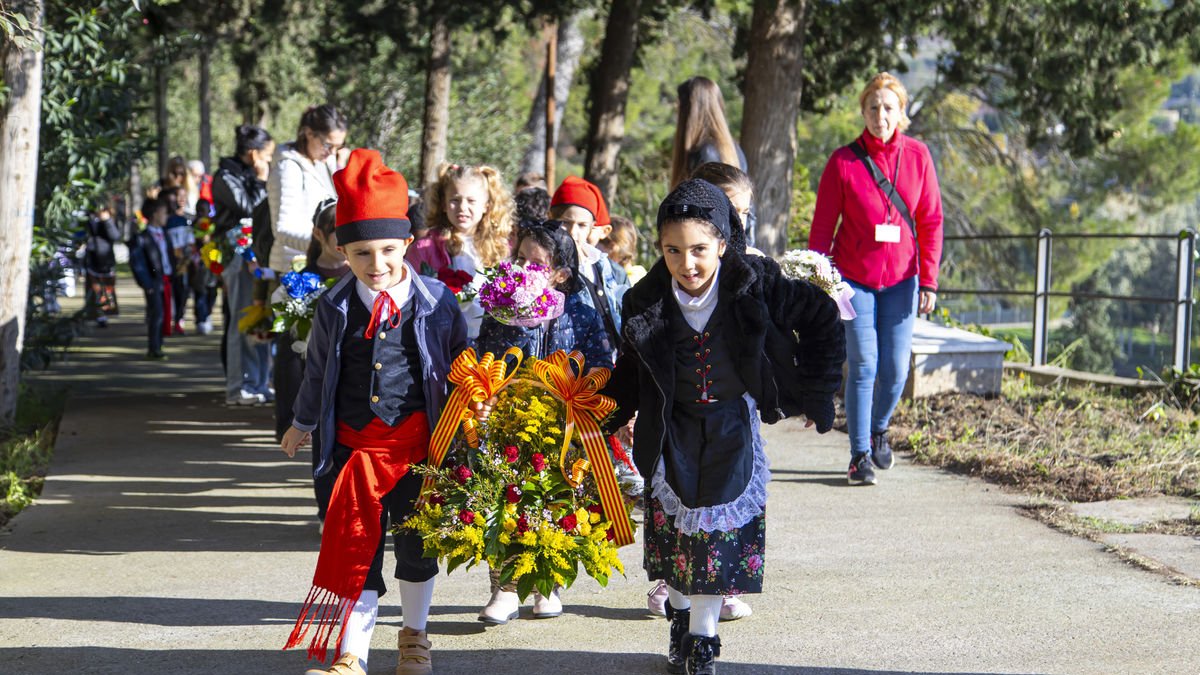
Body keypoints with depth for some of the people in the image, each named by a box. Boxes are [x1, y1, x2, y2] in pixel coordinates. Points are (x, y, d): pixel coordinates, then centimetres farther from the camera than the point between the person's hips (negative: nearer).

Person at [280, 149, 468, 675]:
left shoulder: (436, 301, -4)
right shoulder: (335, 309, 0)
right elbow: (318, 371, 16)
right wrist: (303, 424, 27)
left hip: (419, 443, -1)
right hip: (356, 445, 1)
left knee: (415, 545, 9)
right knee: (356, 547, -1)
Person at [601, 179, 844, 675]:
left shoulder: (755, 286, -22)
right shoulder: (647, 302, -15)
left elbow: (822, 319, -8)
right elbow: (630, 371, 4)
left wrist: (815, 394, -5)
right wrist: (604, 416, -4)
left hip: (733, 427, -1)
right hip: (673, 430, 1)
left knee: (719, 530, -1)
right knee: (672, 527, 6)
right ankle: (680, 617, 30)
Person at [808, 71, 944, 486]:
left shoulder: (917, 156, 1)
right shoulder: (843, 162, -6)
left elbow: (930, 221, 4)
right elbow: (822, 228, -2)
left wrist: (929, 281, -2)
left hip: (901, 280, 2)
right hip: (854, 278, -2)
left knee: (895, 369, 2)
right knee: (863, 366, -6)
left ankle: (879, 429, 30)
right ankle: (860, 455, 3)